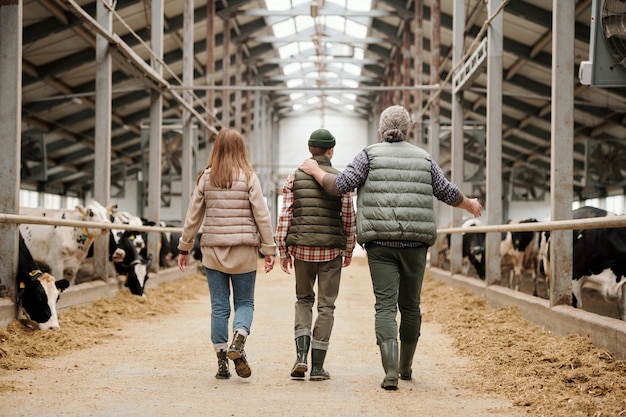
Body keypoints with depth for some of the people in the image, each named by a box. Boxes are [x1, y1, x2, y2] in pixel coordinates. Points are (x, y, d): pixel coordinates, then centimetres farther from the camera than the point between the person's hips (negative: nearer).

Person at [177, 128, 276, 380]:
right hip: (244, 250, -2)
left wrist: (185, 247, 15)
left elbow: (193, 215, 6)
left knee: (219, 306, 8)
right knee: (244, 302, 10)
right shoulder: (249, 178, -4)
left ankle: (222, 363, 8)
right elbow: (261, 215, -4)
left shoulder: (206, 178, 2)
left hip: (213, 250, 2)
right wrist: (269, 249, 2)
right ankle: (238, 341, -16)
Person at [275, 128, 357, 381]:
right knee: (326, 306, 6)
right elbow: (349, 218, -1)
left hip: (302, 248, 2)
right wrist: (349, 250, 11)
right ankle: (317, 367, 4)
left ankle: (301, 356, 0)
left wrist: (282, 251, 3)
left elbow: (285, 215, -3)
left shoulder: (294, 178, 1)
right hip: (331, 250, -1)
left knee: (303, 300, 18)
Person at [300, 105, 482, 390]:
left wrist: (316, 171, 11)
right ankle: (405, 366, 28)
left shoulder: (370, 155, 1)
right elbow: (449, 193, 15)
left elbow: (341, 185, -6)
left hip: (380, 243, -2)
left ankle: (390, 371, -19)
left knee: (386, 305, -5)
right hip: (415, 243, 2)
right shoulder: (423, 158, 10)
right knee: (410, 305, 15)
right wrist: (469, 204, 35)